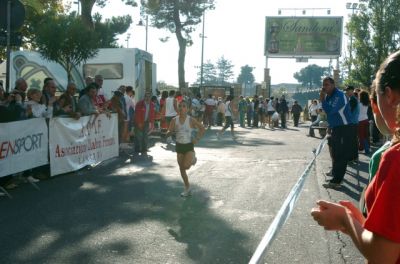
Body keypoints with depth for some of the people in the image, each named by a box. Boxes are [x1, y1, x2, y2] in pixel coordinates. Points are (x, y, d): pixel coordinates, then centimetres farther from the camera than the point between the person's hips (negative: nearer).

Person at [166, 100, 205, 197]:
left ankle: (193, 159, 18)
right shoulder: (174, 120, -5)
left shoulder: (191, 120, -10)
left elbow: (202, 129, 1)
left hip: (189, 146, -3)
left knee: (186, 166, -18)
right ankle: (187, 189, 23)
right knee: (181, 169, 7)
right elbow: (168, 134, -3)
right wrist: (171, 131, -25)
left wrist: (197, 139, -9)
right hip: (179, 145, 3)